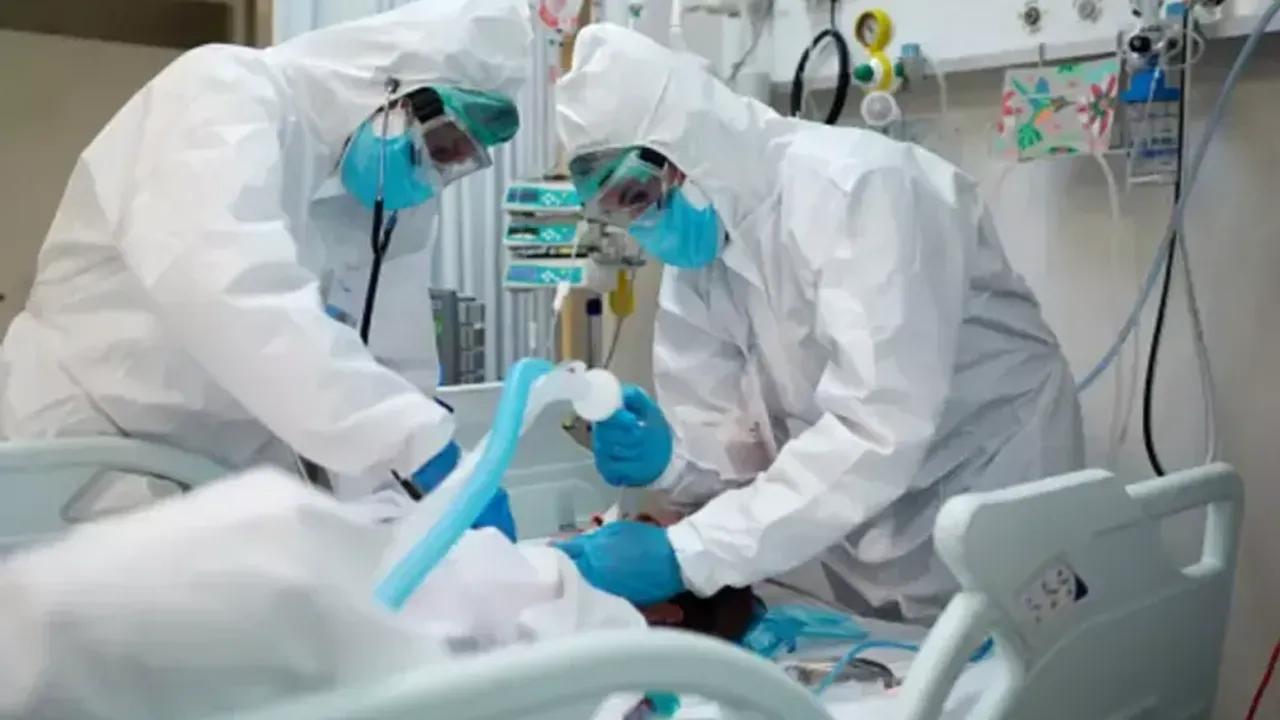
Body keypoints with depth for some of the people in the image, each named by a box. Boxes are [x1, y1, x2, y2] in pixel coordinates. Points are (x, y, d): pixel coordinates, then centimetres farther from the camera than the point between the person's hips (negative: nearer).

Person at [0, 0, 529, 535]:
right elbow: (228, 286, -39)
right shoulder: (227, 91, -21)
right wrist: (419, 441, -45)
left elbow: (397, 366, -2)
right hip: (84, 443, -5)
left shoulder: (400, 200, -2)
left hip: (229, 474, 6)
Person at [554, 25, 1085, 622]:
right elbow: (737, 440, -2)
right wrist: (668, 458, -24)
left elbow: (878, 434, -35)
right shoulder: (696, 249, -3)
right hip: (849, 540, 6)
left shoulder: (855, 184, -25)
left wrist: (684, 554, -37)